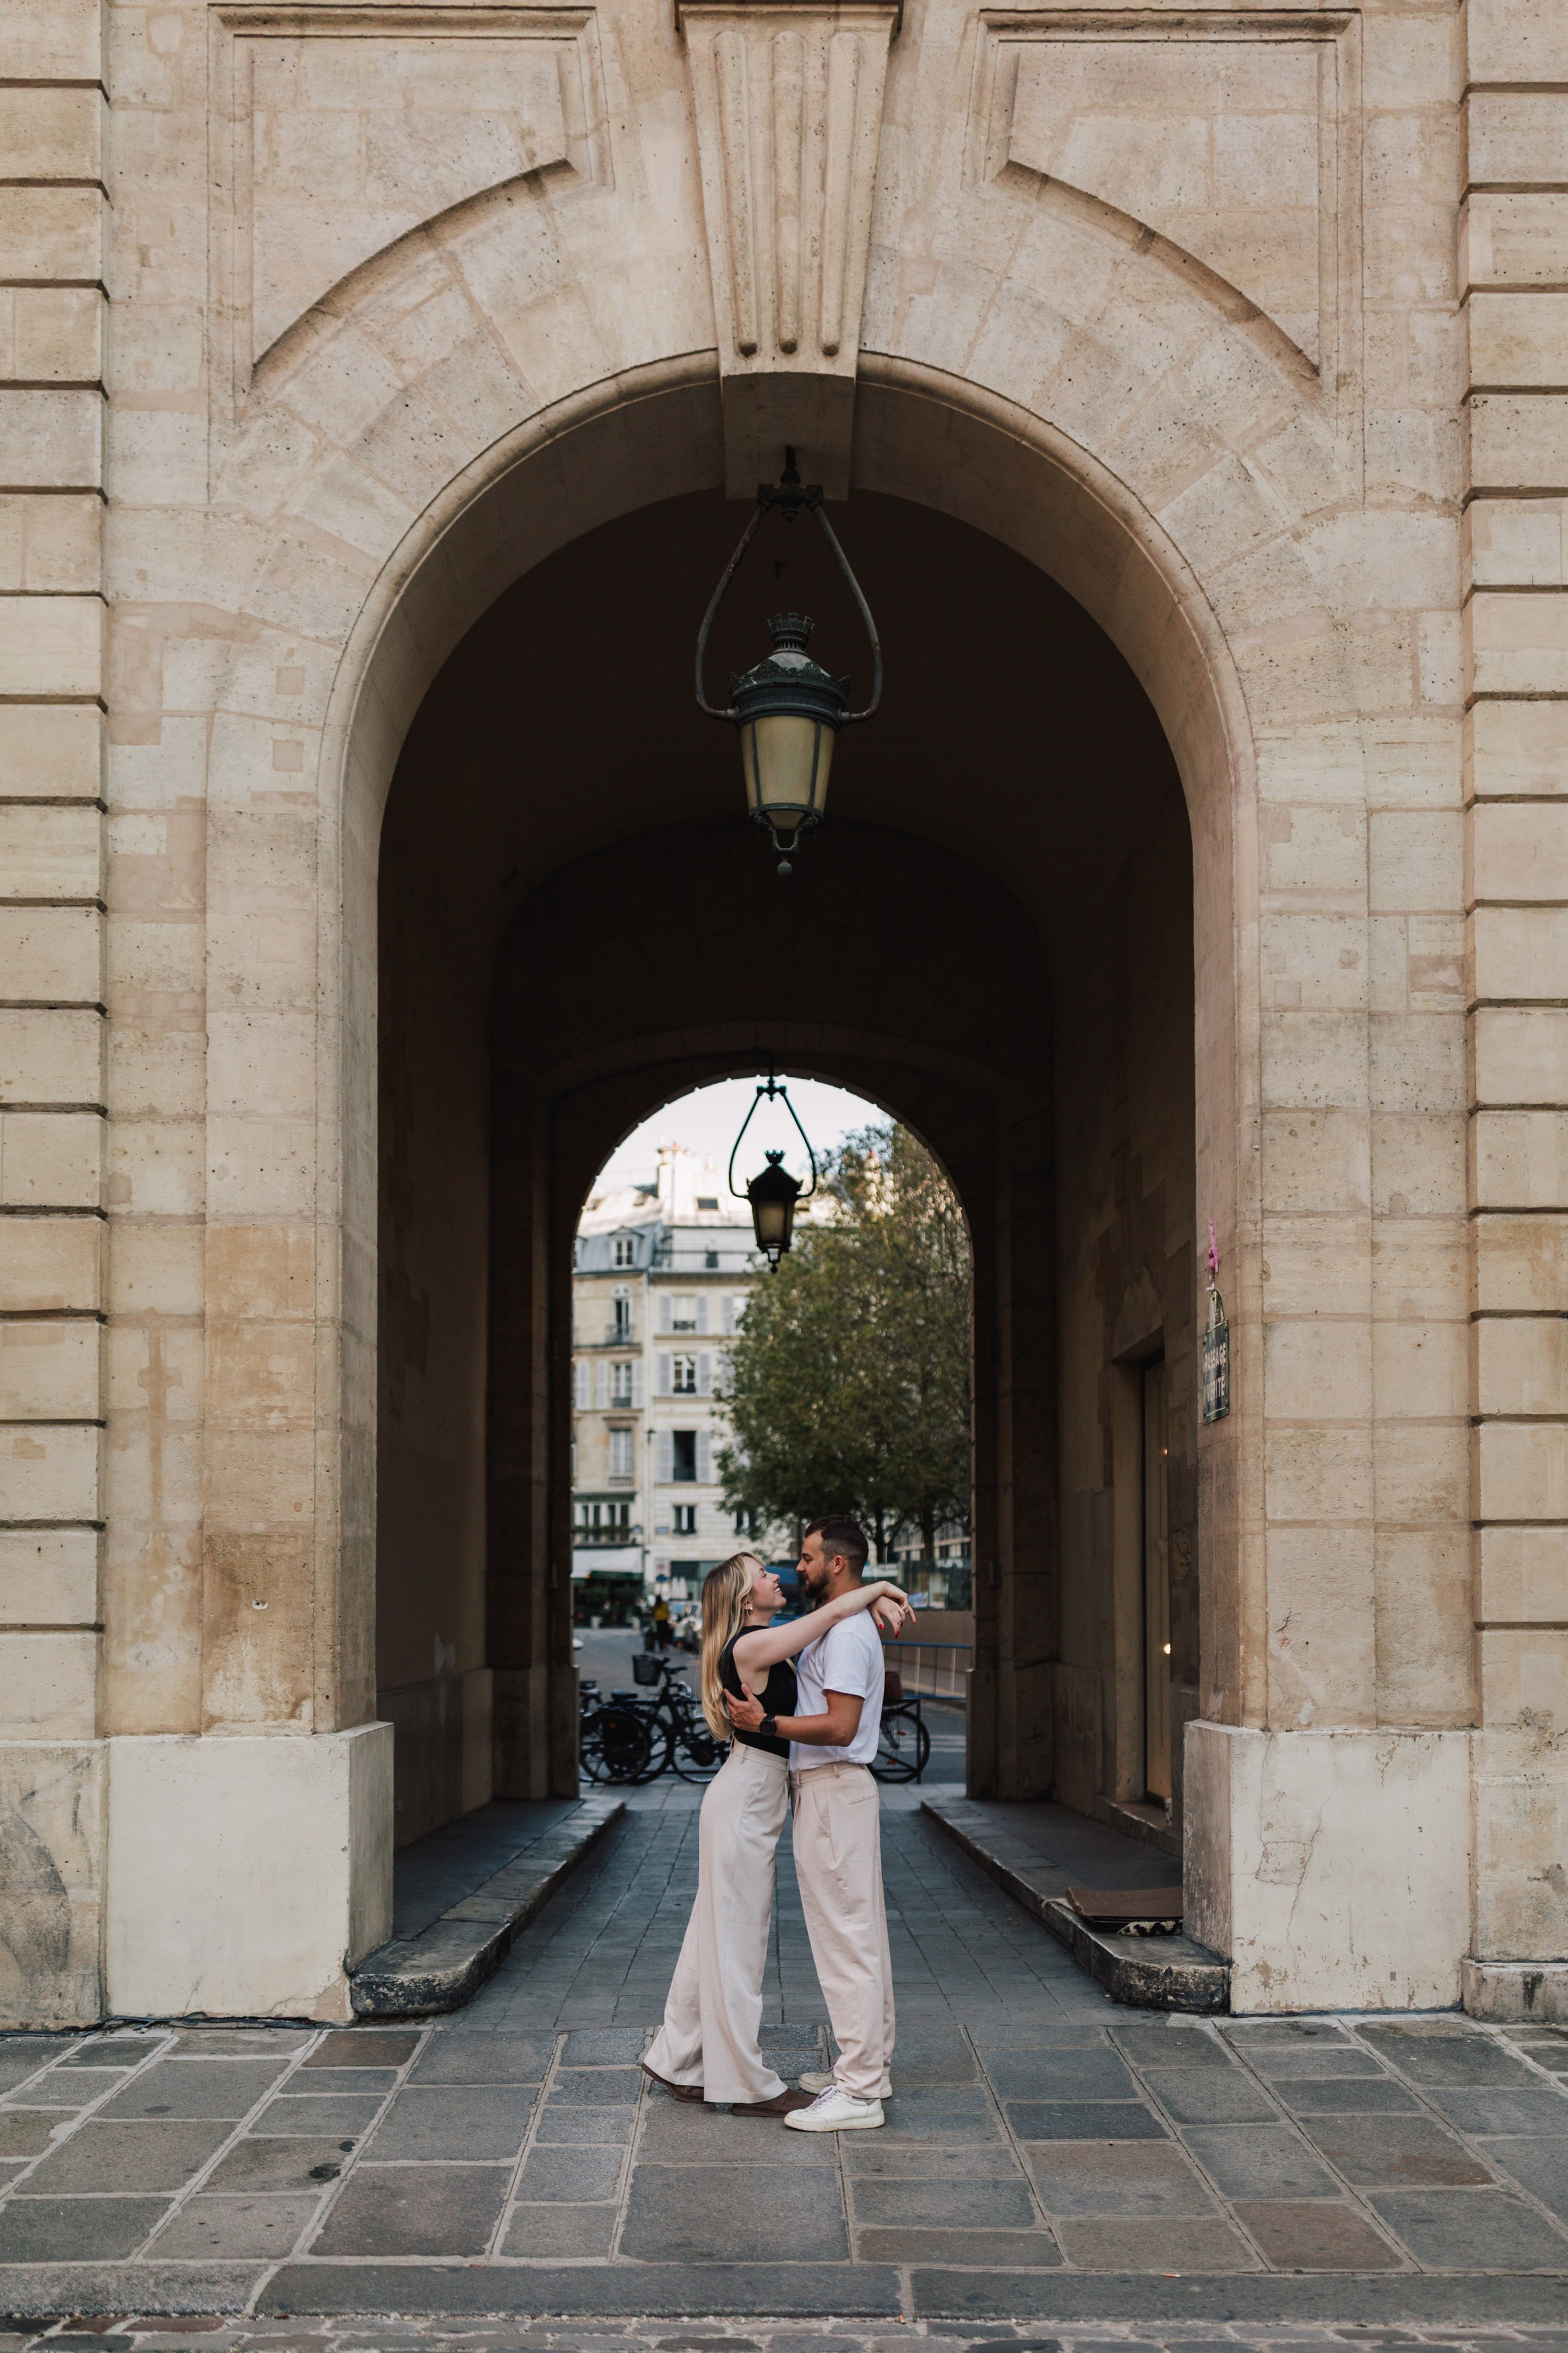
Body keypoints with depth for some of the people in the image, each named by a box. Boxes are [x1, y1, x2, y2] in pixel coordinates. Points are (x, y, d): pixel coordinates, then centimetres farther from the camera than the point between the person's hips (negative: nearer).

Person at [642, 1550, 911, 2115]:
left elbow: (836, 1617, 21)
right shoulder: (750, 1646, -16)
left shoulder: (769, 1645, 12)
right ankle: (749, 2085, 5)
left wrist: (878, 1601, 2)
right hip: (745, 1800, -10)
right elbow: (835, 1611, -21)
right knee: (738, 1938, -2)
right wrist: (881, 1586, -5)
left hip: (750, 1800, 10)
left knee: (720, 1935, 15)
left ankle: (679, 2062, 24)